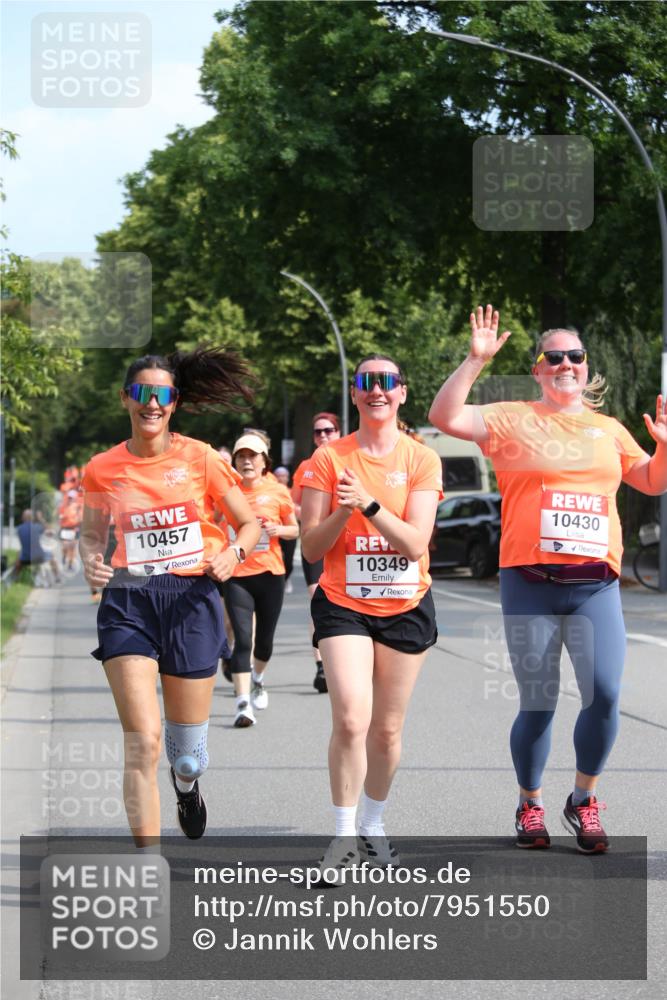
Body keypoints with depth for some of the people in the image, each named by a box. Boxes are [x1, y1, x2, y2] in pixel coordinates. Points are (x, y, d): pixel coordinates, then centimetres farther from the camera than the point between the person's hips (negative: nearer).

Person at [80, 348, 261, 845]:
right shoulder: (103, 469, 3)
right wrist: (91, 561, -5)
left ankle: (187, 784, 49)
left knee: (187, 755, 8)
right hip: (127, 603, 0)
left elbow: (250, 524, 7)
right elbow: (92, 535, 18)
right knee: (143, 743, -15)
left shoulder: (201, 459, -1)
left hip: (192, 602, 0)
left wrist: (233, 553, -14)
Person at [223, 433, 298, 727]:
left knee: (265, 639, 12)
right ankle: (243, 704, -13)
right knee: (242, 638, -13)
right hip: (237, 575, -2)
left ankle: (258, 679, 44)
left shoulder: (277, 491, 1)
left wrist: (278, 530, -11)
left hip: (270, 573, 2)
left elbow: (294, 529, 10)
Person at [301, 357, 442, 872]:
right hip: (344, 603, -1)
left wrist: (368, 502, -22)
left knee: (387, 729, 8)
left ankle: (373, 826, 28)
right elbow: (311, 548, -1)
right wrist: (343, 511, -19)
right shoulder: (329, 459, 0)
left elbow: (416, 543, -10)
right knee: (351, 719, -18)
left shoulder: (422, 460, 0)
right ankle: (344, 835, -7)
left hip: (406, 606, 1)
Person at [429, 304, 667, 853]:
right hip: (531, 584, -2)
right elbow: (445, 416, -4)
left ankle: (584, 799, 9)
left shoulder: (608, 429, 17)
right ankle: (530, 804, 21)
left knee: (605, 693, -12)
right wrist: (476, 360, -11)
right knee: (538, 703, 1)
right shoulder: (514, 420, 6)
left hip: (596, 585, 2)